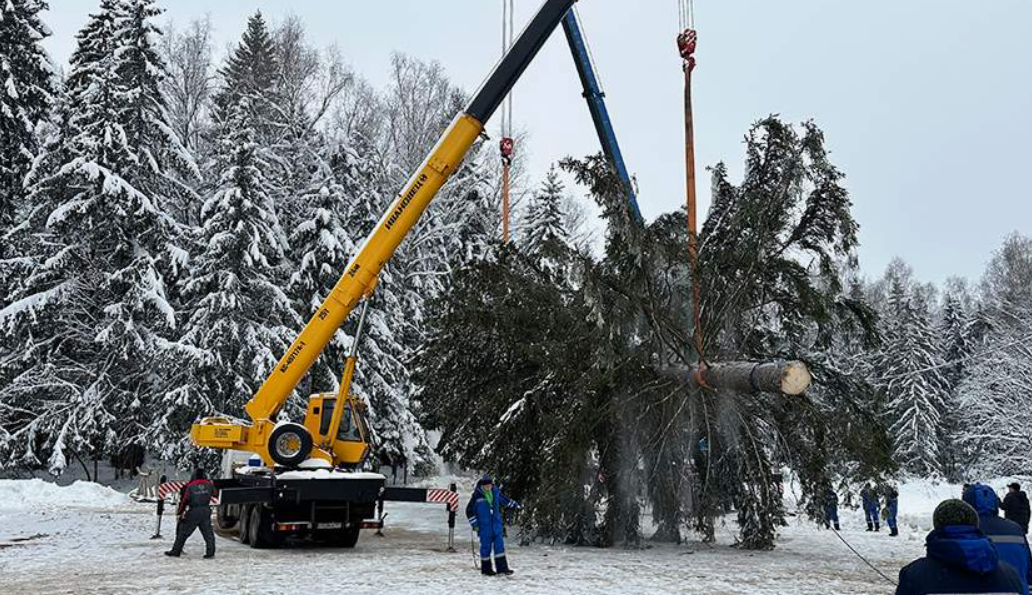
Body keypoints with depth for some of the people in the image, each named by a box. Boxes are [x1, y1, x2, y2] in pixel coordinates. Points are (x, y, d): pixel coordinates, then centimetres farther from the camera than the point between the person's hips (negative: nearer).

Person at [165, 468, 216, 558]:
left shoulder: (190, 486, -7)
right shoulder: (209, 484, 0)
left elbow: (185, 501, -3)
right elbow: (214, 492, 18)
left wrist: (179, 513, 7)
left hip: (193, 512, -3)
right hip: (206, 511, 3)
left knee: (183, 532, 9)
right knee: (208, 533, 6)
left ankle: (176, 551, 15)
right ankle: (210, 552, 3)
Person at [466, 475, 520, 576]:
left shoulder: (495, 492, 4)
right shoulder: (477, 495, -10)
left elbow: (504, 500, 24)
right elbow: (469, 511, -5)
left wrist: (515, 504, 30)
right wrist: (474, 524, -7)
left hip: (496, 523, 4)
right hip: (484, 526, -4)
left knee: (499, 545, 2)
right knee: (486, 546, 2)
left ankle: (502, 567, 5)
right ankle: (486, 569, 14)